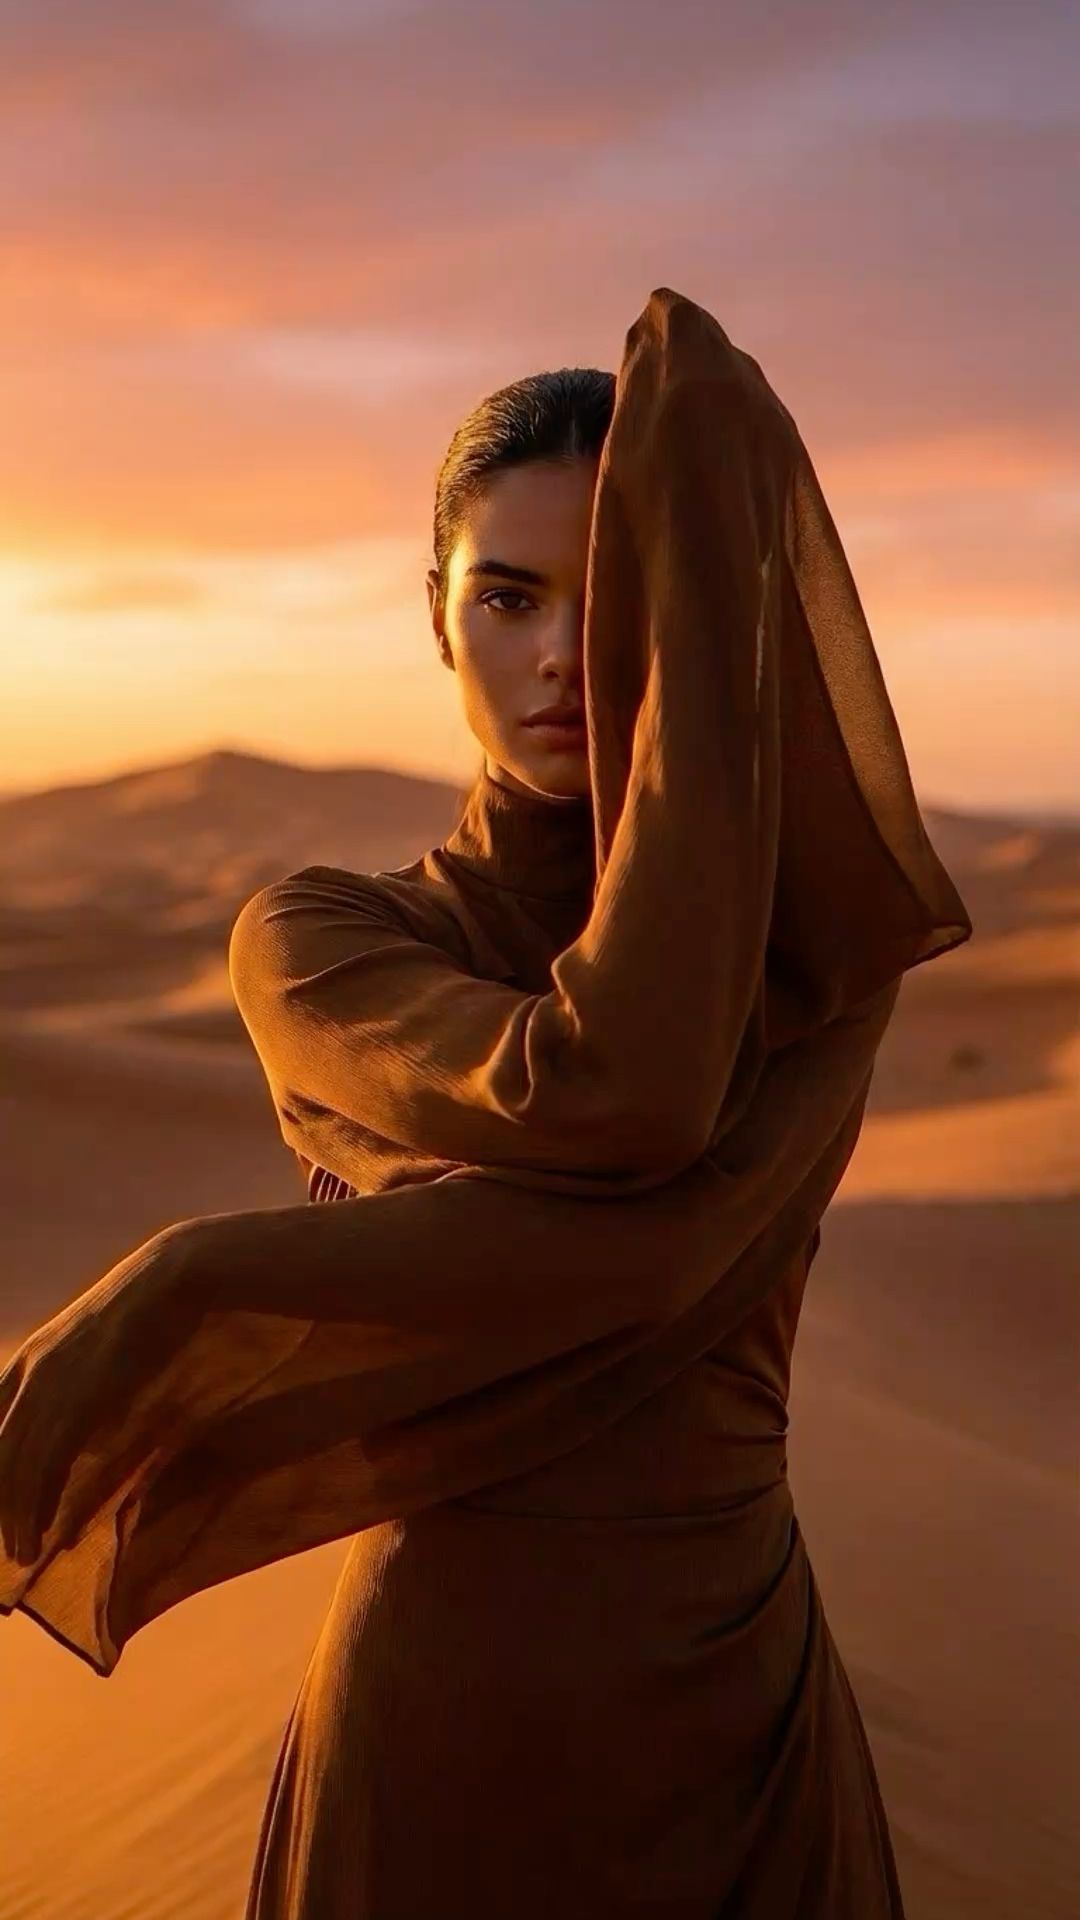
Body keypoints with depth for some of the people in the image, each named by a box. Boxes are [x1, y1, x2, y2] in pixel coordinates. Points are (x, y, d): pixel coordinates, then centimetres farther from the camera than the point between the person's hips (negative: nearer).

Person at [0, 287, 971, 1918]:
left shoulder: (813, 946, -3)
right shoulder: (314, 943, -7)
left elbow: (636, 1205, -24)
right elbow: (613, 1104, -26)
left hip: (737, 1717, 2)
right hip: (452, 1725, -2)